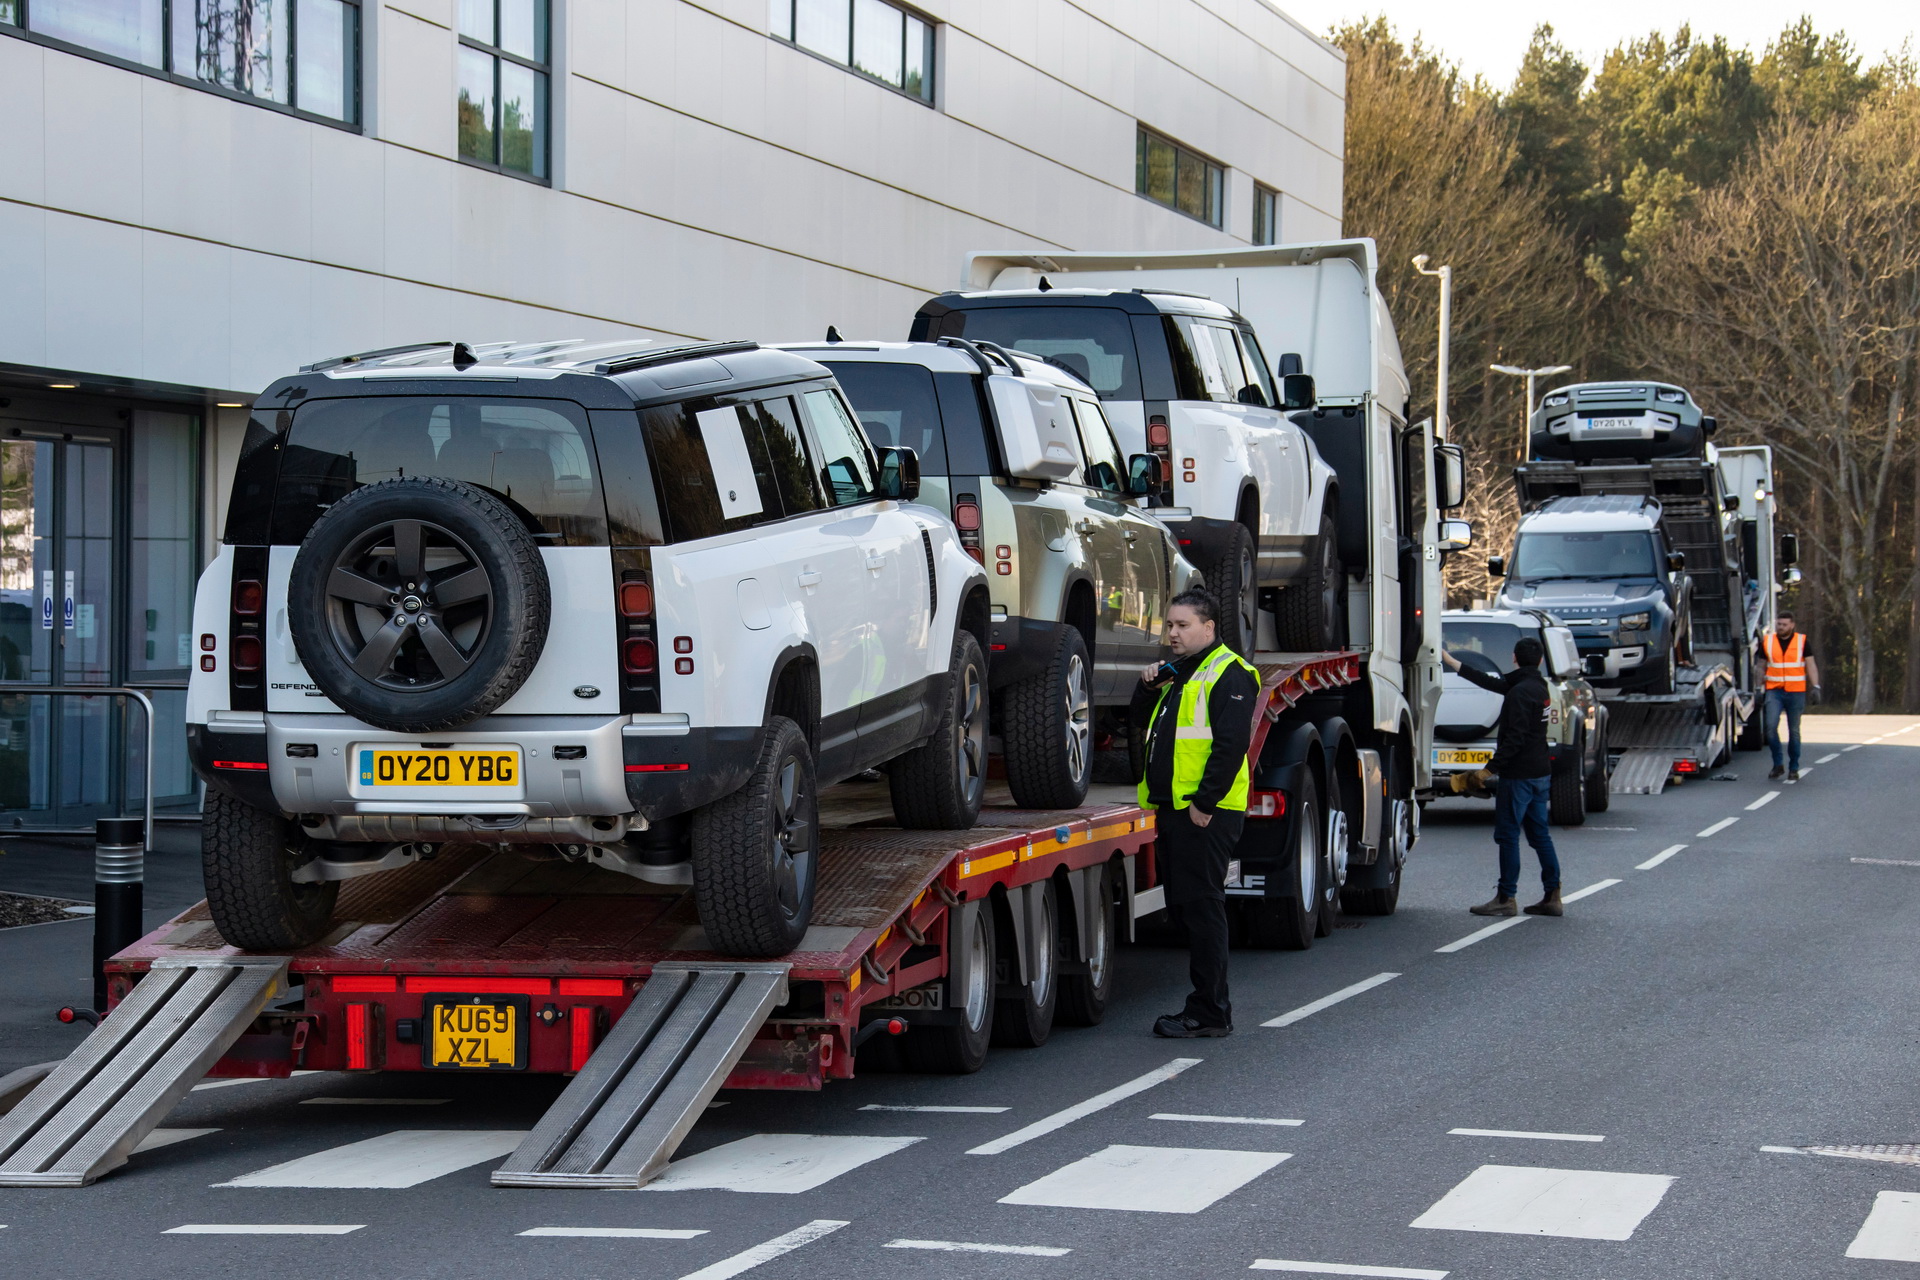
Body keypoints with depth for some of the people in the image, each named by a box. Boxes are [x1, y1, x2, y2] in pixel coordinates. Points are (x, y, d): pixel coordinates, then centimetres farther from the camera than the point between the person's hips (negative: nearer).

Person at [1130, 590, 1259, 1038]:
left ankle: (1210, 1013, -5)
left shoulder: (1227, 674, -11)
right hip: (1172, 811, 10)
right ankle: (1209, 1005, 18)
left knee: (1201, 905, -8)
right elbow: (1144, 720, 29)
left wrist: (1204, 803, -22)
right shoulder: (1178, 673, 20)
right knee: (1183, 907, 11)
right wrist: (1149, 687, 9)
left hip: (1205, 814, -10)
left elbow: (1231, 744, -19)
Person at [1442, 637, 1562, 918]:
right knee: (1540, 834, 11)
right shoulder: (1538, 687, 13)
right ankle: (1552, 897, 11)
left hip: (1519, 775, -9)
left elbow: (1515, 737, -22)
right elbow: (1493, 683, 20)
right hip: (1540, 773, 9)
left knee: (1508, 835, -3)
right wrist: (1451, 662, 23)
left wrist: (1490, 768, -20)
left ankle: (1506, 898, -2)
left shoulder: (1520, 692, -17)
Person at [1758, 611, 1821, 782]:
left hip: (1796, 692, -1)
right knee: (1771, 725, -16)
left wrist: (1815, 687, -7)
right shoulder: (1767, 641, 7)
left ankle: (1794, 769, 13)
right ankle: (1778, 764, -3)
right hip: (1774, 692, 1)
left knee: (1794, 731, 4)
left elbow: (1811, 665, 3)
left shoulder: (1802, 641, 4)